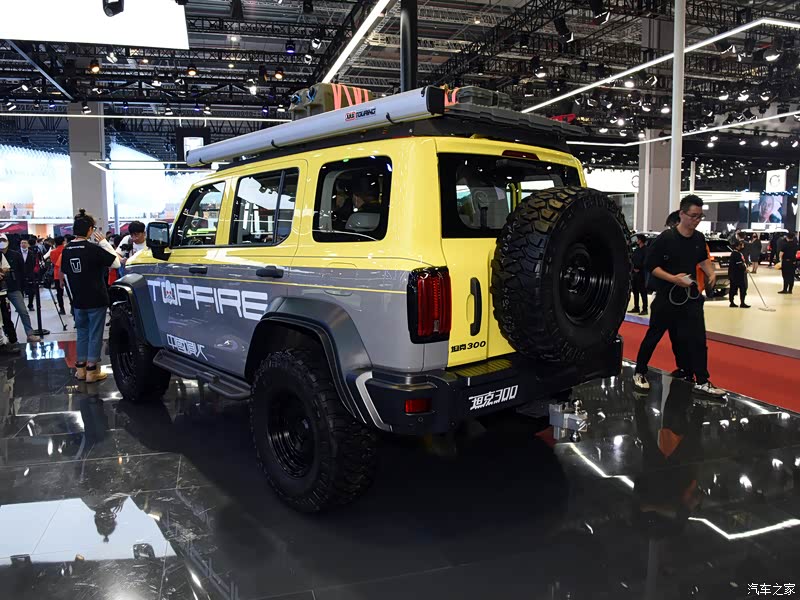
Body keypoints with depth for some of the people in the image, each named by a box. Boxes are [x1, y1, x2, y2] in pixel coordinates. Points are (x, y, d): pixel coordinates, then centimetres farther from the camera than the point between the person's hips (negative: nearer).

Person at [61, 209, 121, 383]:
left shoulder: (66, 250, 3)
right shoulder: (93, 248, -16)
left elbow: (66, 276, 11)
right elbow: (116, 263, -10)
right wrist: (104, 243, -6)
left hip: (78, 301, 6)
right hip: (96, 300, -6)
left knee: (82, 333, 17)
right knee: (95, 334, 3)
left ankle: (81, 368, 22)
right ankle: (92, 370, 6)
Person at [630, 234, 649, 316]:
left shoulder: (646, 250, -9)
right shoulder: (636, 249, 15)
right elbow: (632, 259, 17)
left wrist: (639, 268, -14)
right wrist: (634, 267, 1)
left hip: (641, 273, -8)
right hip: (634, 272, 8)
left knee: (643, 291, -5)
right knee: (635, 291, 12)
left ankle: (644, 309, -1)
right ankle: (636, 308, 21)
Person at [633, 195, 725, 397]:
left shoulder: (699, 238, 3)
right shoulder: (665, 238, -15)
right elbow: (650, 265, -13)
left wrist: (711, 273, 4)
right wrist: (673, 278, -23)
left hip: (691, 295, 5)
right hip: (666, 297, -5)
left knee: (698, 339, 3)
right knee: (653, 336, 6)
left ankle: (702, 381, 12)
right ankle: (640, 373, 22)